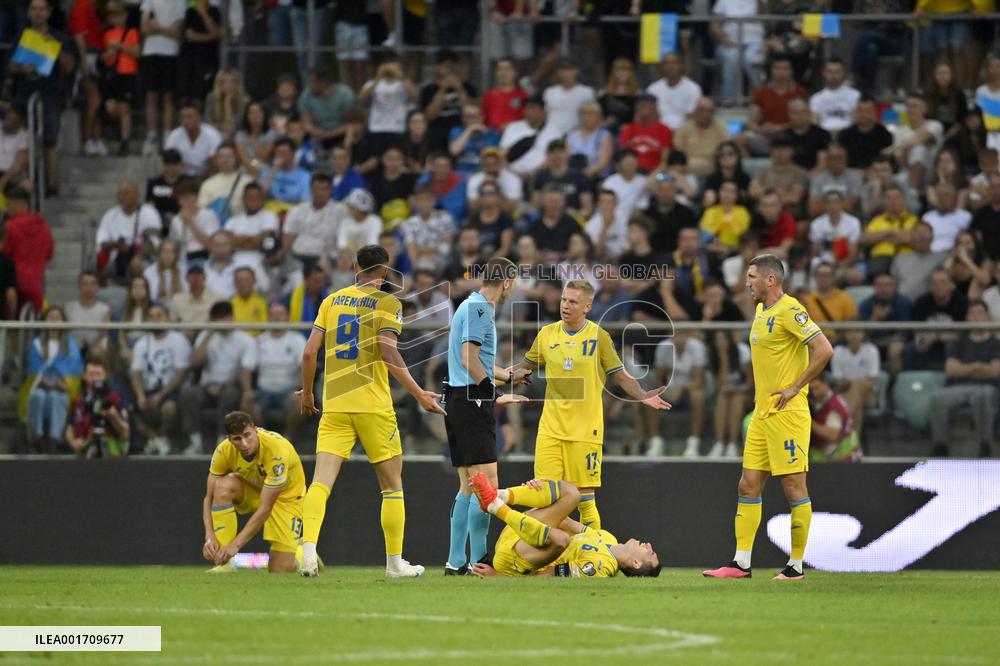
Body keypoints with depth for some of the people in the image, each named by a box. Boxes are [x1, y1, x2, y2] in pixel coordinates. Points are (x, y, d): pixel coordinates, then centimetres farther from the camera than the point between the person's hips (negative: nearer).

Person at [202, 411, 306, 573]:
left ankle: (300, 548, 24)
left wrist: (236, 544, -38)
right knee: (223, 486, -32)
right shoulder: (224, 450, -24)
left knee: (282, 572, -13)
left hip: (285, 495, -4)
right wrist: (210, 536, -33)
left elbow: (265, 508, -35)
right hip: (251, 490, 4)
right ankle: (224, 563, -26)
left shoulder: (277, 451, -36)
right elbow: (209, 498, -16)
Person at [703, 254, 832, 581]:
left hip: (787, 414, -10)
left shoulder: (789, 310, -13)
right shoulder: (761, 312, 15)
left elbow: (824, 350, -21)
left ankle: (796, 565, 1)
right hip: (761, 415, 10)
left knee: (794, 488, -3)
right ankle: (741, 563, 8)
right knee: (748, 486, 6)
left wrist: (795, 388, -16)